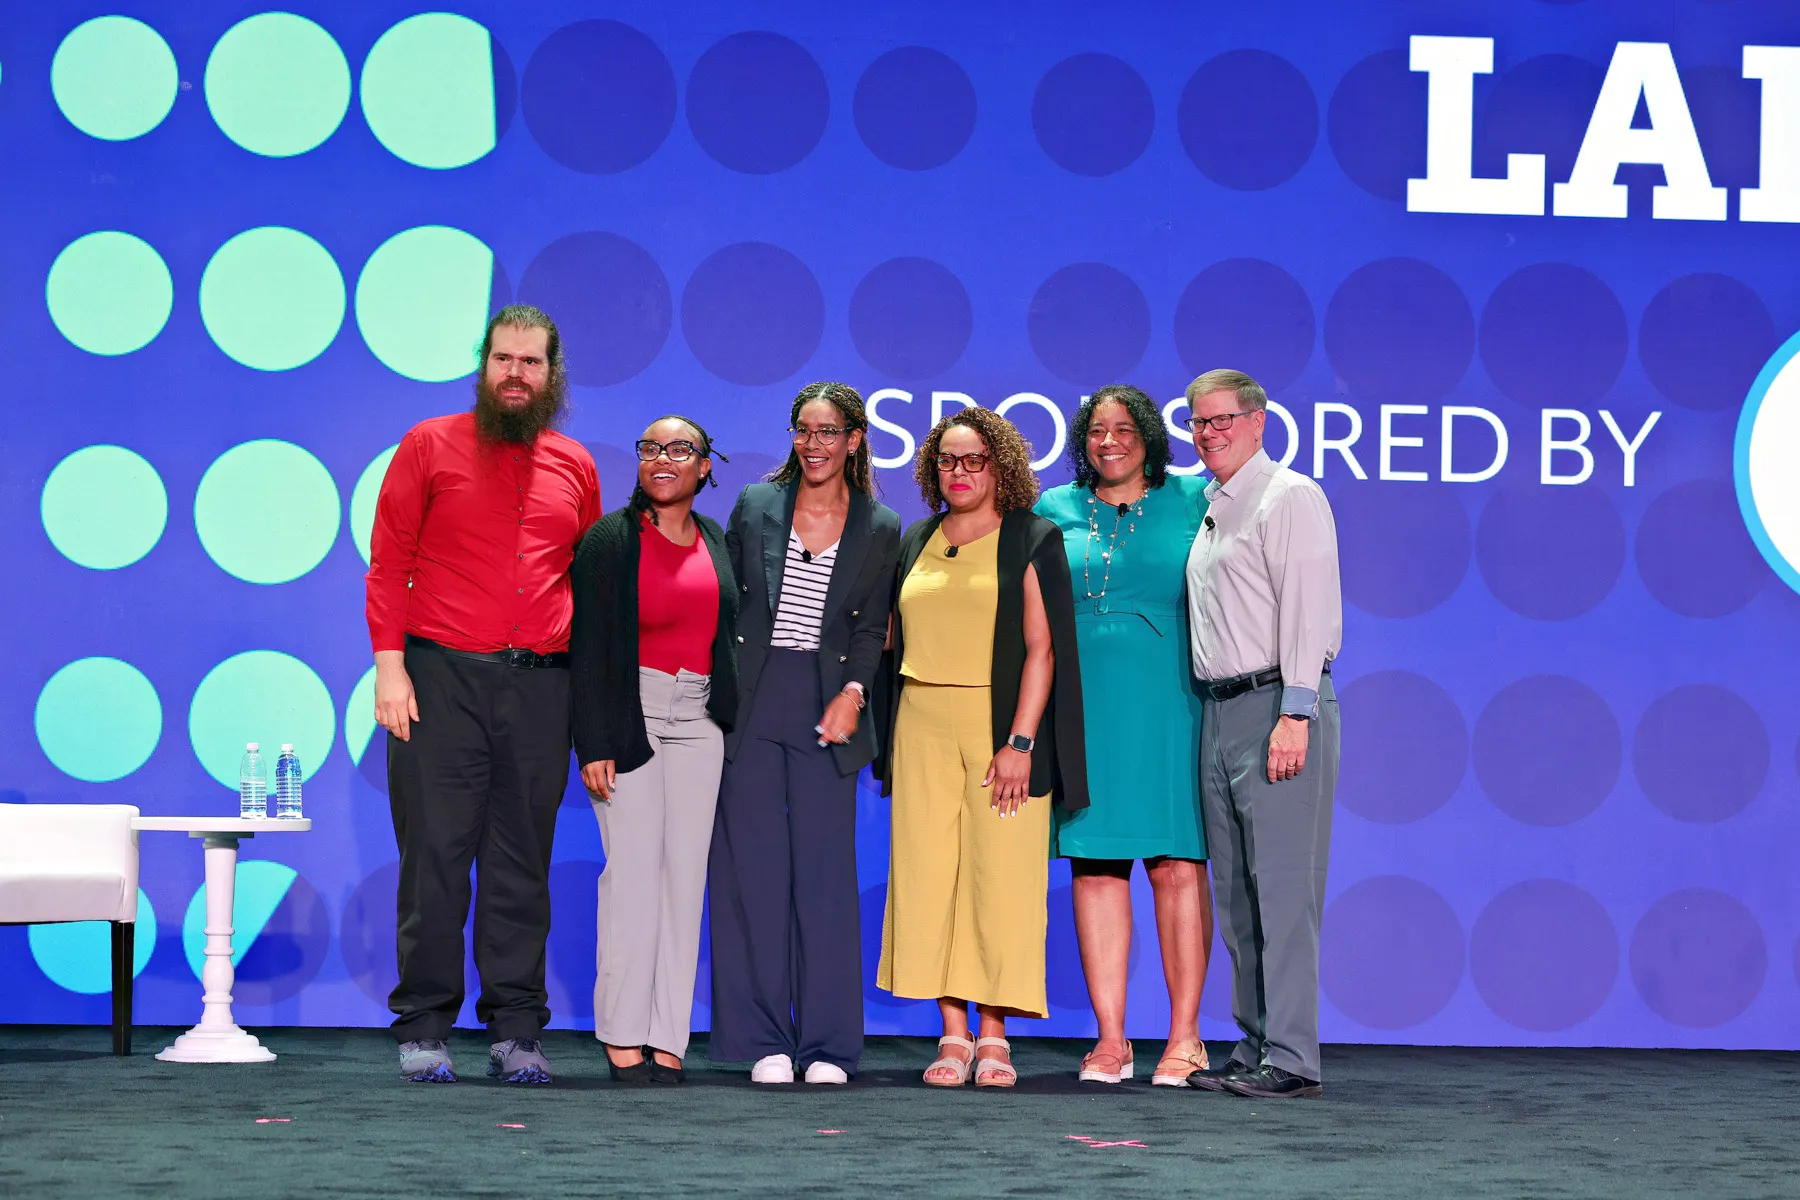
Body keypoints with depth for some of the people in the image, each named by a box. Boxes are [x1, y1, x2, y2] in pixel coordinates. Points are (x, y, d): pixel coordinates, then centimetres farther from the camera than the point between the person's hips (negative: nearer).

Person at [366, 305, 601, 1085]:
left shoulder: (575, 468, 14)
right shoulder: (430, 446, 5)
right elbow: (388, 560, 2)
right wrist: (390, 662, -7)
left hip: (542, 684, 3)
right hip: (442, 676, -3)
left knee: (523, 861, 4)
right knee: (435, 853, -3)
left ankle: (515, 1030, 8)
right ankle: (424, 1029, 4)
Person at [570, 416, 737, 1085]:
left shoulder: (715, 545, 14)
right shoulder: (611, 540, -1)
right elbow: (588, 647, -5)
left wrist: (732, 728, 11)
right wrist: (593, 743, -11)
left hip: (698, 721, 4)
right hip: (629, 715, -4)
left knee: (686, 871, 1)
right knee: (634, 868, -8)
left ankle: (668, 1040, 3)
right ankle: (623, 1038, -2)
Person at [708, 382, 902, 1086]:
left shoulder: (880, 528, 8)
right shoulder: (755, 507, 8)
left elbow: (871, 630, 7)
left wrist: (854, 692, -9)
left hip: (826, 710, 0)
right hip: (751, 705, 1)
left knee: (826, 872, -2)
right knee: (754, 870, 0)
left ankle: (828, 1046, 4)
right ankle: (765, 1041, 6)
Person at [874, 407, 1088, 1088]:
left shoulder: (1030, 540, 2)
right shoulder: (917, 542, 16)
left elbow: (1042, 648, -5)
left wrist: (1020, 742, -14)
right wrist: (890, 738, 8)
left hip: (1001, 723, -4)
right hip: (923, 726, 4)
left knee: (1000, 876, -6)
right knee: (929, 874, -2)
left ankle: (994, 1035, 0)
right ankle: (953, 1034, 2)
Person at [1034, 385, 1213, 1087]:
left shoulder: (1192, 503, 6)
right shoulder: (1054, 511, 12)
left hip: (1167, 707, -2)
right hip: (1084, 710, 2)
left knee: (1177, 866, -4)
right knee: (1096, 867, 1)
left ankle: (1184, 1037, 2)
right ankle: (1110, 1039, 5)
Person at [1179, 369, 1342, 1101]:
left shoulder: (1290, 497, -5)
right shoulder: (1209, 510, 20)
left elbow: (1308, 607, -13)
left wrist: (1294, 714, -19)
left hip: (1275, 705, -9)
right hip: (1218, 710, 9)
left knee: (1283, 888, -10)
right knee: (1236, 892, 9)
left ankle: (1292, 1058, -10)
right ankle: (1255, 1047, 15)